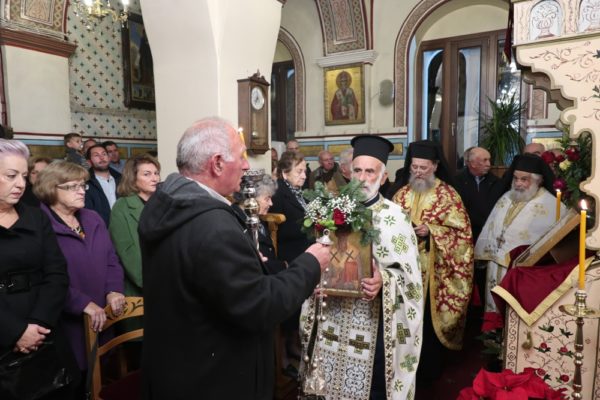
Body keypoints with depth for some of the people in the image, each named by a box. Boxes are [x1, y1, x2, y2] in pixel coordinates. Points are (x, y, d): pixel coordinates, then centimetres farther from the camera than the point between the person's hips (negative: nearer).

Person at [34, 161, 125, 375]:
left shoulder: (93, 219, 12)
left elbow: (111, 259, 11)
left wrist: (113, 291, -6)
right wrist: (84, 303, -21)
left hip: (101, 319, 6)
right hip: (67, 322, -6)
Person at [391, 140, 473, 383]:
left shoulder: (447, 194, -5)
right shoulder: (403, 193, 8)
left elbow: (461, 231, -9)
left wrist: (430, 230, -20)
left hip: (433, 271, -3)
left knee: (430, 317, 6)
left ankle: (430, 367, 25)